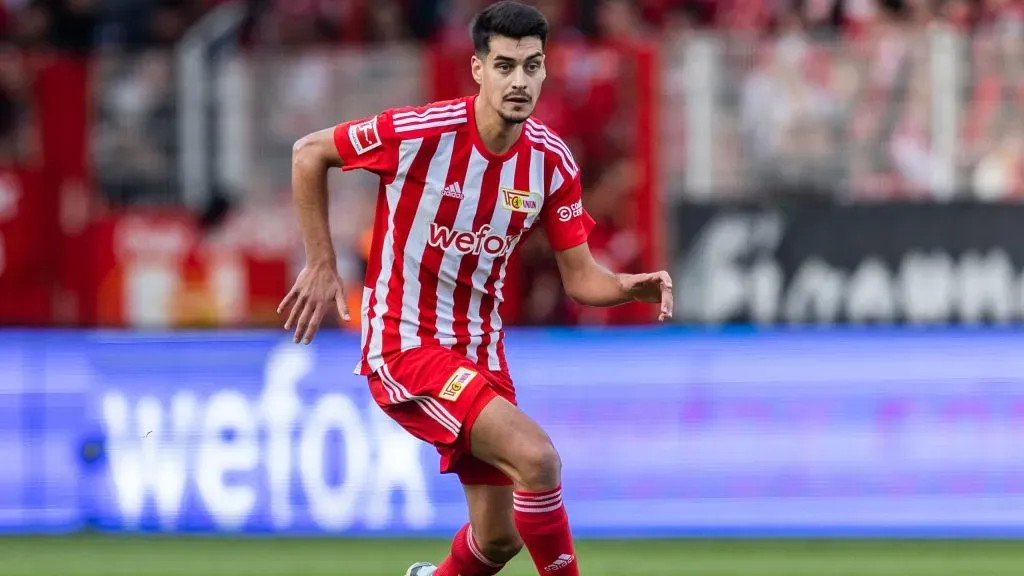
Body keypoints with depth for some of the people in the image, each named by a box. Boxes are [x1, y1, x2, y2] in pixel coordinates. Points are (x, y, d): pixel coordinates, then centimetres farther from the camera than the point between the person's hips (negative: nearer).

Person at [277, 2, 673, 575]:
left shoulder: (551, 161, -4)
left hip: (479, 348, 6)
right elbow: (309, 152, -5)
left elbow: (581, 278, 1)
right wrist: (321, 265, -5)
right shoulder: (420, 132, -19)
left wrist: (633, 287, -21)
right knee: (537, 457, -27)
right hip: (404, 343, -6)